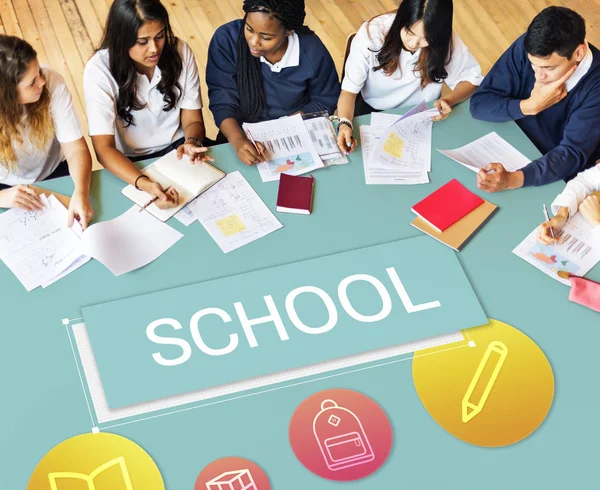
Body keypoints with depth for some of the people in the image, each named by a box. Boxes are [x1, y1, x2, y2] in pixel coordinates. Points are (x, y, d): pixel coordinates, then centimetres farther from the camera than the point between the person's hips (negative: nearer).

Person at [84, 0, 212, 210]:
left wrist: (192, 143, -28)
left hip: (177, 150, 3)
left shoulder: (180, 52, -10)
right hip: (131, 162, -3)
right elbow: (104, 148, -23)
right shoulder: (99, 70, -19)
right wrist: (145, 184, -41)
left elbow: (193, 120, -3)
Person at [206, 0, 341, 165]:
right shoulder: (226, 39, -19)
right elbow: (222, 101, -17)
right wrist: (237, 140, -35)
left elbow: (325, 101, -3)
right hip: (242, 132, -2)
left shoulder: (312, 50, -17)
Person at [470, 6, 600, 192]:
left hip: (561, 180, -3)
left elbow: (572, 154, -30)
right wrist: (531, 106, -27)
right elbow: (479, 103, -12)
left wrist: (512, 179, -45)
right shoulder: (526, 47, -17)